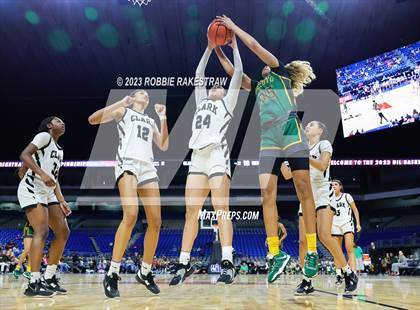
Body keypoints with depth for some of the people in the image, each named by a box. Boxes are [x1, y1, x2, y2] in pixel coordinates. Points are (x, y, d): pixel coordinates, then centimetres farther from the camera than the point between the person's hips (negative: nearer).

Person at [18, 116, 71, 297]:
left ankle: (49, 278, 8)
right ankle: (34, 284, -19)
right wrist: (42, 173, -29)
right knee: (42, 231, -21)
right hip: (32, 189, -9)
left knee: (63, 232, 3)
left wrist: (61, 200, 15)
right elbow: (24, 155, -16)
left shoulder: (59, 150, 23)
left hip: (47, 193, 9)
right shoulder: (44, 136, -2)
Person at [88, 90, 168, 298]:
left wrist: (163, 118, 14)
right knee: (131, 215, -26)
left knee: (155, 222, -2)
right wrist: (121, 102, -3)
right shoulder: (124, 111, 16)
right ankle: (112, 274, -20)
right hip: (128, 163, -6)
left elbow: (163, 146, 19)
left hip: (148, 167, 6)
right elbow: (93, 119, 1)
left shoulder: (150, 121, 30)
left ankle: (145, 273, 13)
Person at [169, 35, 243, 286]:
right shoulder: (202, 102, 29)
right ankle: (184, 263, 3)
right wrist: (209, 49, 38)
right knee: (191, 211, 0)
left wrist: (234, 46, 23)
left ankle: (228, 263, -19)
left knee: (221, 209, -15)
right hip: (197, 157, 5)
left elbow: (238, 73, 14)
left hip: (217, 155, -5)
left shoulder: (227, 103, 17)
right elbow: (199, 74, 35)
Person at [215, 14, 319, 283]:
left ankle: (312, 251, -2)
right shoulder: (258, 87, 30)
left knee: (303, 190, -6)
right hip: (269, 139, 6)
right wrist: (218, 50, 33)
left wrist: (233, 27, 19)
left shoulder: (281, 73, 17)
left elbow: (255, 45, 11)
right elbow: (232, 71, 34)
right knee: (267, 193, -8)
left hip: (290, 131, -6)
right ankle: (276, 253, -4)